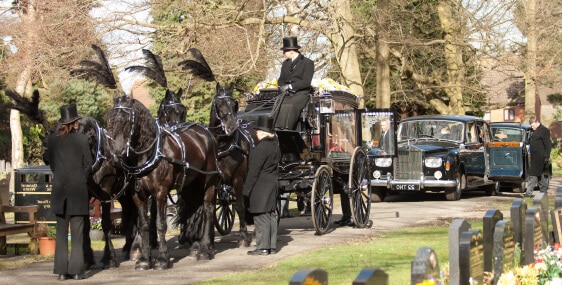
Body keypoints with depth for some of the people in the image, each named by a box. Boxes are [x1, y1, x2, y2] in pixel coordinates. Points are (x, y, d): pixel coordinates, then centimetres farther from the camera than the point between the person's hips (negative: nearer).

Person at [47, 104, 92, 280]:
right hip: (78, 191, -2)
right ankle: (76, 270, 1)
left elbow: (52, 163, 7)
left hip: (59, 189, 3)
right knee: (77, 232, 2)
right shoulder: (82, 139, -6)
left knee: (61, 232, 8)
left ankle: (62, 271, 6)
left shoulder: (52, 139, 1)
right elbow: (88, 165, -2)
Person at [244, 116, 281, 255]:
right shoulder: (275, 146, 10)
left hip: (260, 186, -9)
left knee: (261, 217, -5)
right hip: (273, 184, 9)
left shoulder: (261, 148, -17)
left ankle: (263, 247, -4)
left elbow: (254, 171, -18)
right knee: (271, 215, 12)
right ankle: (272, 245, 17)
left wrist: (246, 190, -14)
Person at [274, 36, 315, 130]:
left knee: (289, 106, -34)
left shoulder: (308, 63, -1)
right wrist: (282, 87, -3)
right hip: (287, 93, 6)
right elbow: (281, 79, 20)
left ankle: (286, 129, -41)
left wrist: (290, 86, -16)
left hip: (301, 93, -6)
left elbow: (306, 82, -10)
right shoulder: (285, 63, 21)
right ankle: (276, 129, -35)